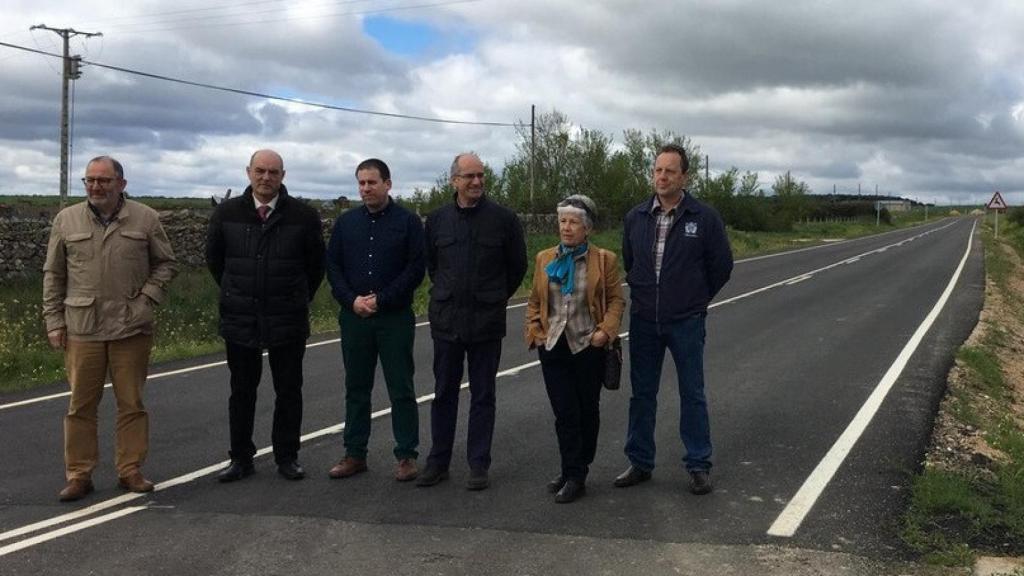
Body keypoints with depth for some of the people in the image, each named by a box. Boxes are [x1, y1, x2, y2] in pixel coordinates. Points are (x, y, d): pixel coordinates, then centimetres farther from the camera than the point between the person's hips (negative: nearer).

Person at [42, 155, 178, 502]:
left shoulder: (145, 219, 3)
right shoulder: (66, 220, 7)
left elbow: (166, 264, 9)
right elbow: (53, 275, 11)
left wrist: (147, 299, -4)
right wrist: (54, 321, 5)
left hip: (132, 327, 0)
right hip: (82, 328, 1)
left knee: (132, 403, 5)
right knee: (81, 405, 4)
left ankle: (130, 470, 16)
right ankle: (79, 475, 14)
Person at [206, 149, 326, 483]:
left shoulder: (304, 216, -5)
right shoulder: (227, 213, 0)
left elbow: (316, 264, 6)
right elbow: (214, 259, 14)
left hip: (288, 321, -1)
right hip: (239, 319, 1)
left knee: (289, 391, 7)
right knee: (242, 392, 10)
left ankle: (287, 457, 19)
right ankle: (241, 458, 20)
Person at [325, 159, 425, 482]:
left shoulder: (407, 221, -2)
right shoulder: (346, 222, 9)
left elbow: (416, 268, -7)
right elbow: (332, 265, 7)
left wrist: (381, 300, -13)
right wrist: (352, 300, -9)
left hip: (395, 318, -3)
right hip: (354, 317, 4)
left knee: (401, 389, 2)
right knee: (356, 388, 10)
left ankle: (407, 455, 11)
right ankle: (355, 454, 20)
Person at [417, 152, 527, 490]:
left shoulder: (503, 219, -3)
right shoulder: (437, 220, 3)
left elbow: (517, 265, 7)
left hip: (487, 323, -2)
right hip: (446, 321, 2)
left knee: (482, 396, 6)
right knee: (444, 394, 10)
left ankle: (479, 465, 14)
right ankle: (438, 462, 20)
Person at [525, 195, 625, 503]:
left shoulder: (604, 259, -1)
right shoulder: (544, 258, 8)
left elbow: (616, 299, 0)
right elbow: (534, 301, 14)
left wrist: (606, 330, -13)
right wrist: (535, 332, 2)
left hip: (588, 347, -2)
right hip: (553, 348, 2)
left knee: (587, 410, 9)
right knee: (564, 413, -2)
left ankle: (576, 473, 20)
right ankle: (573, 475, 6)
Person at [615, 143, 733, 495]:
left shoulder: (704, 217, -7)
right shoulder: (636, 217, 3)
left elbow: (721, 265, 2)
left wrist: (696, 300, 8)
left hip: (686, 323, -3)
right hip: (643, 321, 3)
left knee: (692, 395, 6)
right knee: (642, 394, 10)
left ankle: (699, 466, 16)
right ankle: (640, 463, 22)